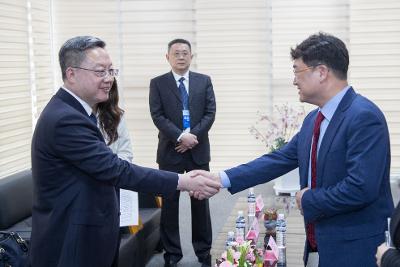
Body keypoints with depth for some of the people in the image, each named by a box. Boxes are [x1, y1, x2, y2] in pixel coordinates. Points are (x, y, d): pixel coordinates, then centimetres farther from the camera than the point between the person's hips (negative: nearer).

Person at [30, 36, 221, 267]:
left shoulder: (71, 110, 9)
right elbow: (115, 169, -26)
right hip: (71, 245, -10)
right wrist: (182, 182, -25)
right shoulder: (65, 119, -23)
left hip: (89, 237, 10)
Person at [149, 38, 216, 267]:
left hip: (198, 150, 1)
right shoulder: (158, 83, 3)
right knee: (170, 203, 4)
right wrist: (180, 137, -17)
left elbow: (210, 113, 0)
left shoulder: (204, 81, 7)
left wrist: (193, 136, -13)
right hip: (170, 151, -1)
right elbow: (157, 116, -6)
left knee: (201, 201, 8)